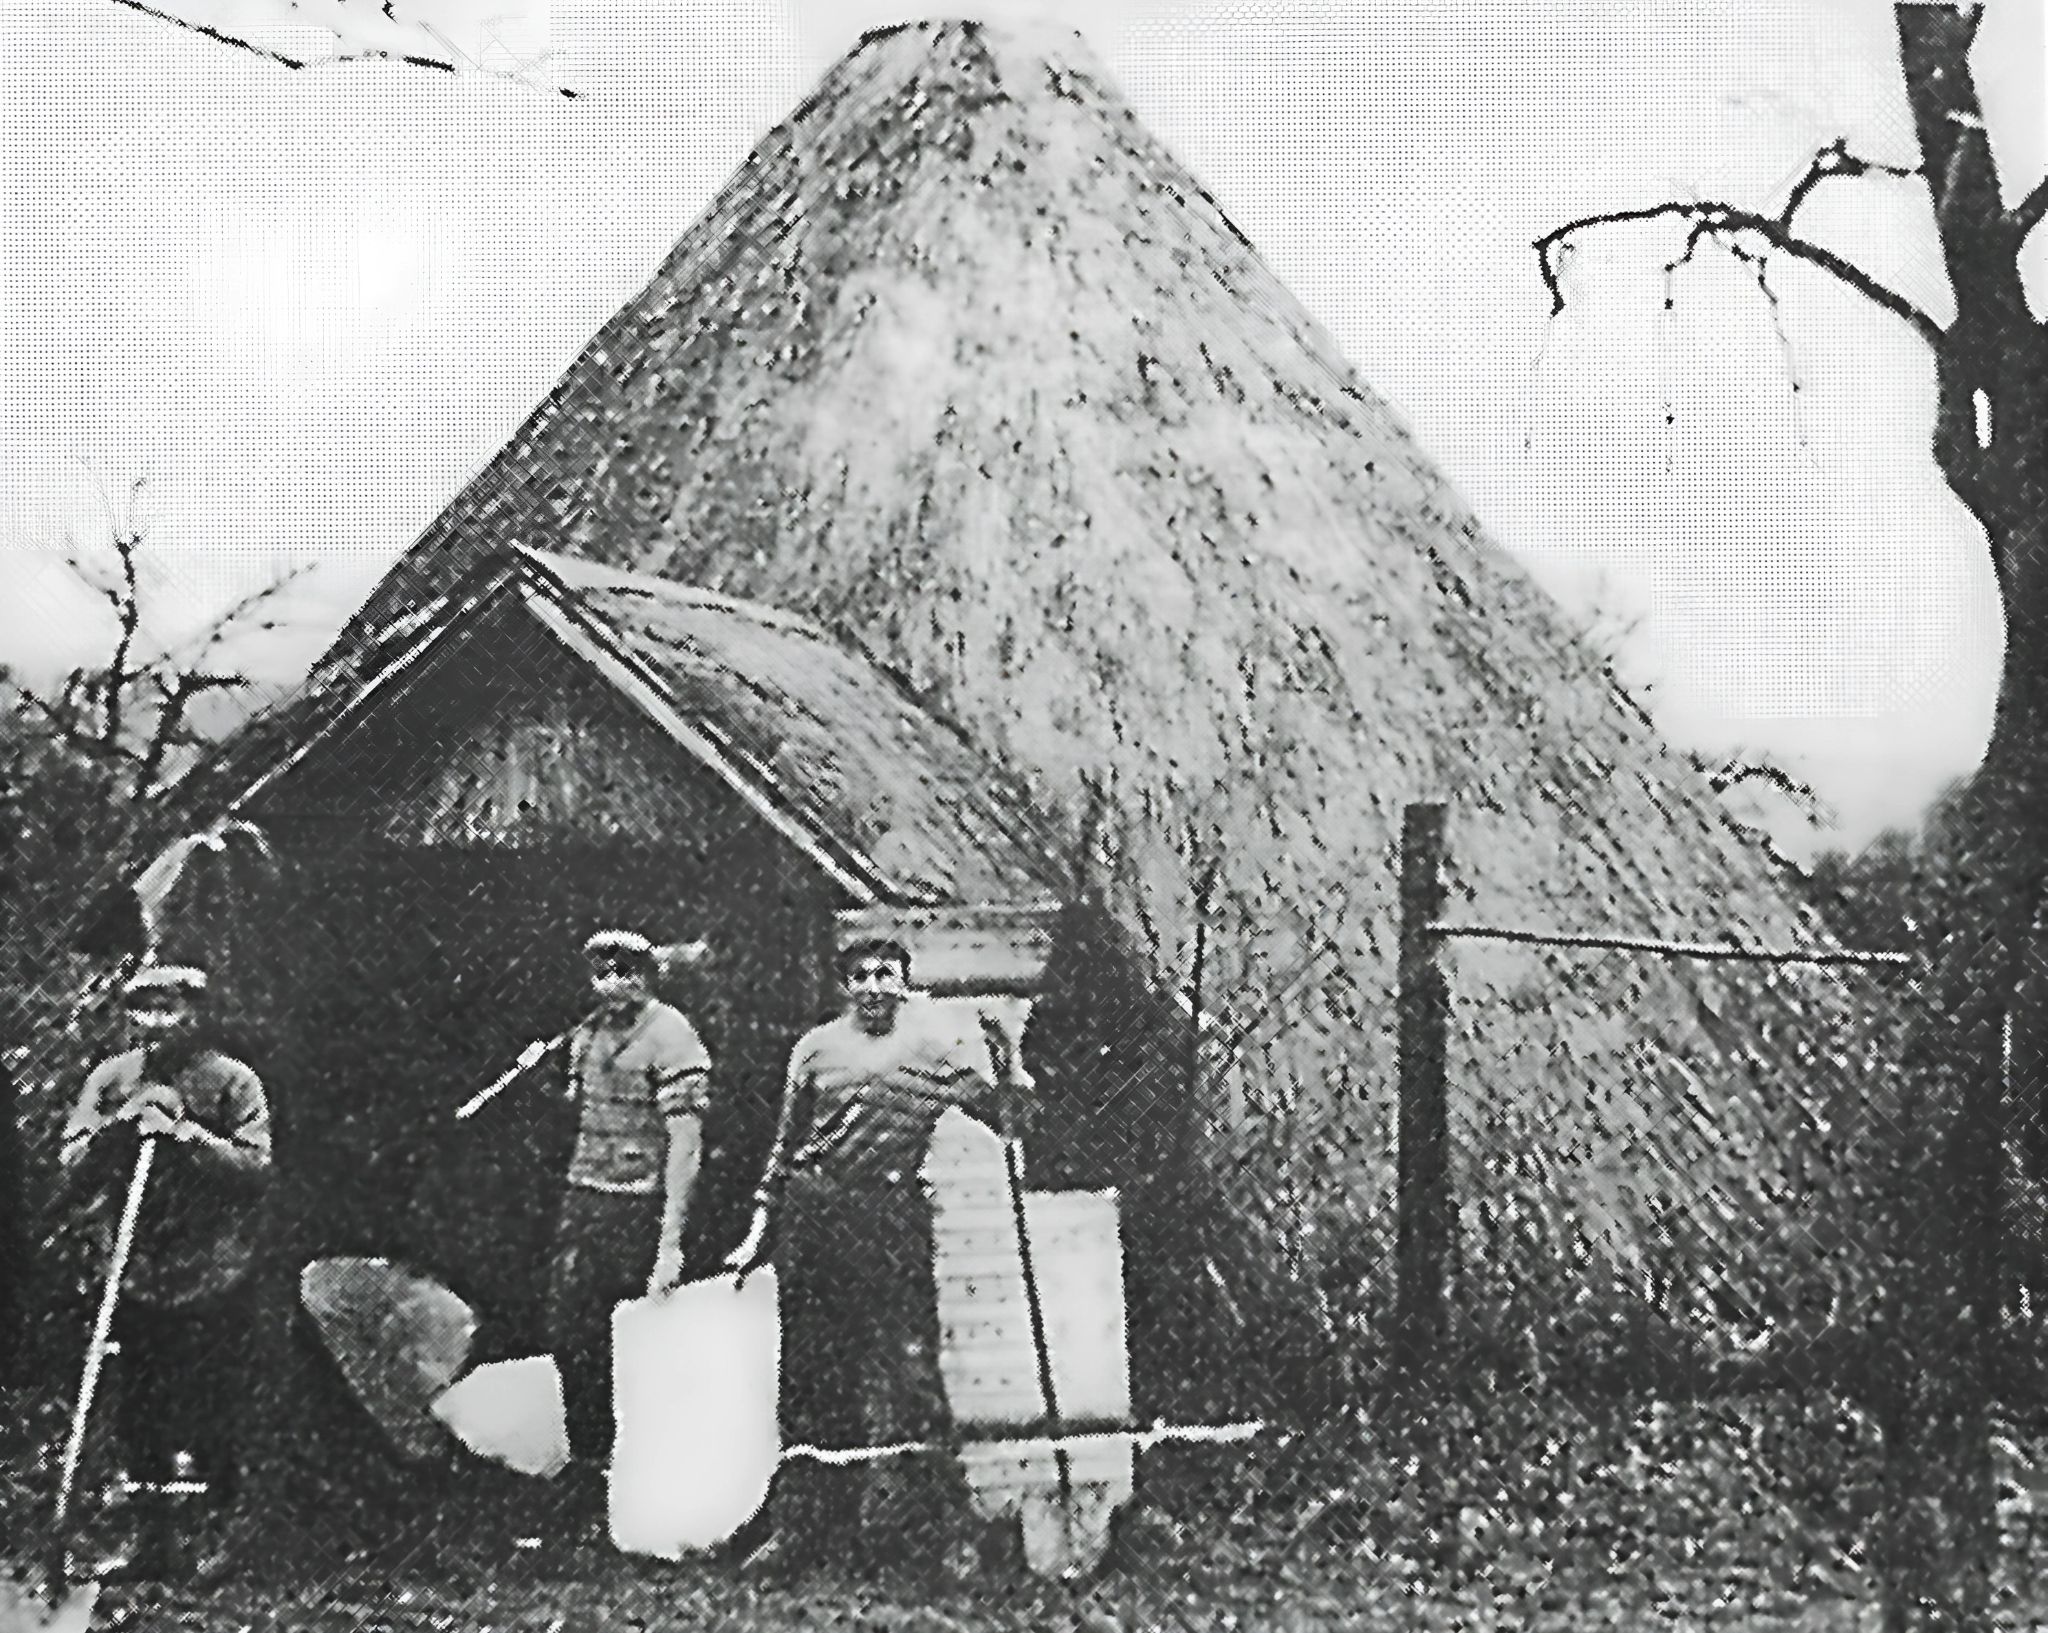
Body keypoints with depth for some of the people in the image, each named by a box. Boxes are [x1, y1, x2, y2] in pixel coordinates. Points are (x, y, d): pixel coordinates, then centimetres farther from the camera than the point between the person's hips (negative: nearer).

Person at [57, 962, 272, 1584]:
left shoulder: (232, 1082, -6)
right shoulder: (110, 1080, 4)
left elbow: (257, 1167, -15)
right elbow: (72, 1163, 0)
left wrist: (184, 1132, -23)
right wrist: (119, 1126, -17)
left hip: (215, 1283, -3)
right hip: (137, 1279, 3)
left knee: (215, 1417, 4)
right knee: (139, 1417, 12)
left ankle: (216, 1533, 20)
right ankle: (153, 1532, 27)